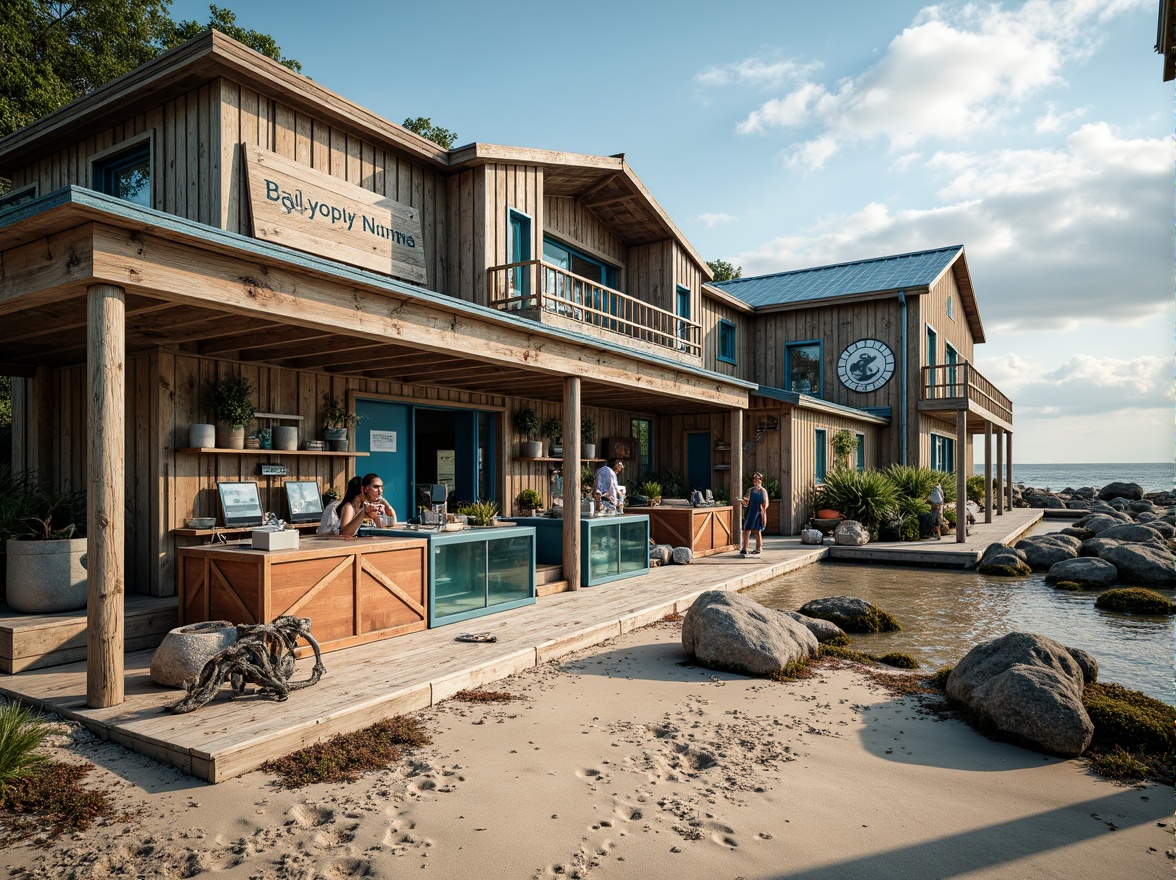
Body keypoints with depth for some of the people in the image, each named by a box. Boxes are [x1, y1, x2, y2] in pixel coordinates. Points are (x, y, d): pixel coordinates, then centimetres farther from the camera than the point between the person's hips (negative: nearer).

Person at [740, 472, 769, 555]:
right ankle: (744, 549, 5)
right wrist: (744, 502, -12)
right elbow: (746, 503, 10)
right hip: (750, 513, 4)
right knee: (746, 530, 0)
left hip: (758, 513, -4)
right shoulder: (750, 490, 9)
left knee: (757, 531, 2)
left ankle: (758, 549, 13)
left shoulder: (763, 491, -1)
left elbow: (766, 504, -3)